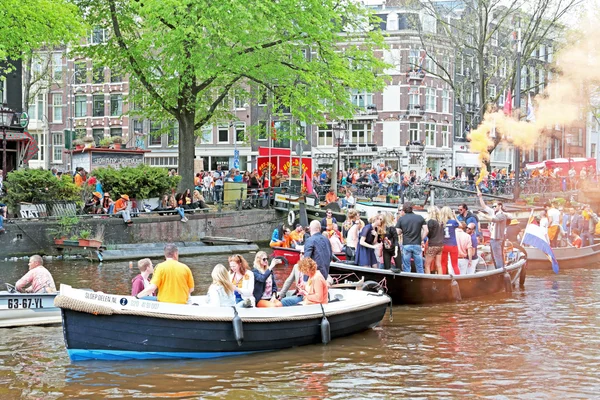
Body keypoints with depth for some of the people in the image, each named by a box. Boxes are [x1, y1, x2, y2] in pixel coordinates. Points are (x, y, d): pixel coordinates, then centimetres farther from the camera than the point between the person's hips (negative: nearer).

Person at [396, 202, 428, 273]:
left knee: (406, 268, 4)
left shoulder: (401, 219, 0)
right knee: (419, 267, 7)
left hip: (406, 245, -1)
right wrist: (421, 239, 8)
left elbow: (397, 232, -3)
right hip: (417, 245, 1)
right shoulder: (420, 218, 4)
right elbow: (426, 230, 0)